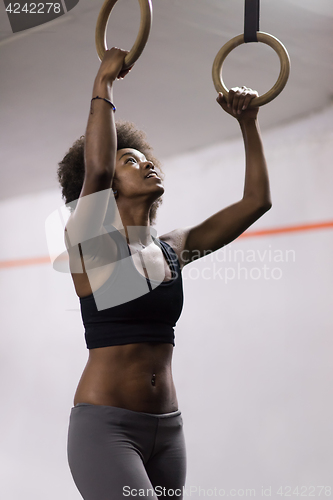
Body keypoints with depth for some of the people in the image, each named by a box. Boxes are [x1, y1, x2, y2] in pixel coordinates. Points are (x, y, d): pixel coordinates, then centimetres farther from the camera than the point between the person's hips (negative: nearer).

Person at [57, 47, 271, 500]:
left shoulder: (173, 249, 11)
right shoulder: (93, 242, -4)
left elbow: (256, 200, 12)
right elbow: (96, 167, -24)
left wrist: (248, 121, 11)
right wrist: (103, 82, -16)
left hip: (166, 427, 6)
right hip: (105, 424, -6)